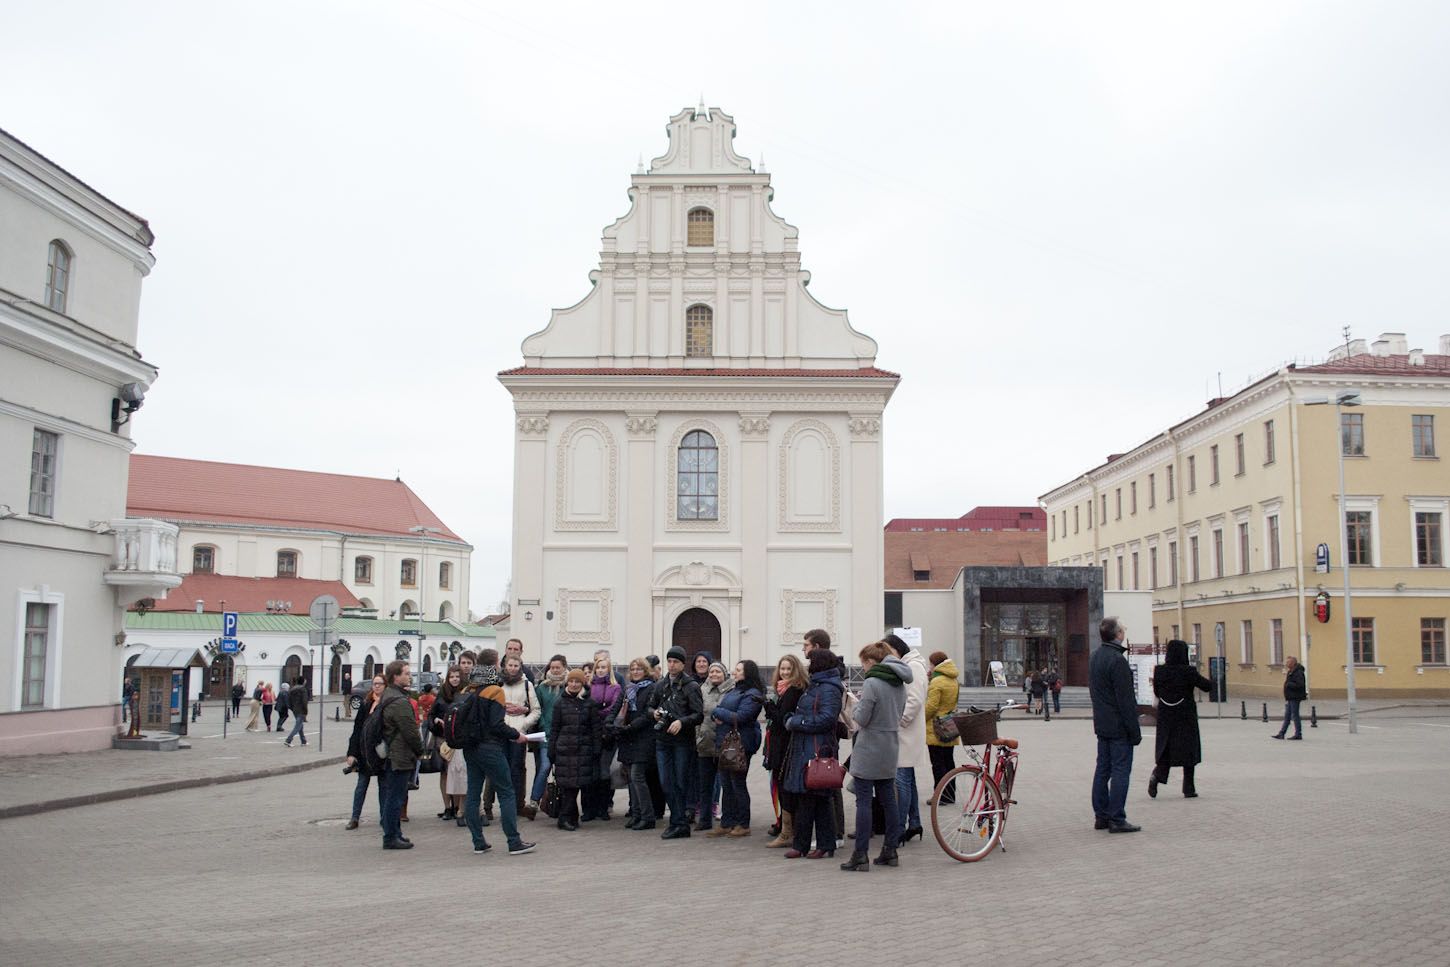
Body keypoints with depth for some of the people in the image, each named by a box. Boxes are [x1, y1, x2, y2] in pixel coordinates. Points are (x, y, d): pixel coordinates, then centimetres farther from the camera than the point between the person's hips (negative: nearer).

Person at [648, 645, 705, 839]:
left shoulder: (691, 686, -3)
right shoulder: (660, 685, 12)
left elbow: (699, 715, -8)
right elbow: (650, 706, 22)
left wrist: (681, 722, -22)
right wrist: (654, 713, 0)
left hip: (683, 741, -5)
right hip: (663, 740, 5)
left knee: (681, 783, -1)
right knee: (666, 783, 5)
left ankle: (679, 823, 5)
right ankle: (679, 823, 14)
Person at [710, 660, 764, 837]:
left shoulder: (752, 694, -10)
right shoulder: (731, 691, 17)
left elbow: (740, 717, -20)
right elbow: (714, 711, 15)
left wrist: (717, 712, -9)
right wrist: (716, 715, -9)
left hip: (740, 744, -8)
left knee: (738, 785, -1)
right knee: (726, 785, 11)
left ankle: (743, 825, 9)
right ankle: (726, 824, 17)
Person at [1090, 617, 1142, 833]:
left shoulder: (1095, 657, 11)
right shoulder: (1117, 660, -18)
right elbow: (1125, 700, -18)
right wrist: (1134, 731, -14)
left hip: (1102, 725, 9)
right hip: (1119, 726, -9)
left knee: (1103, 769, 12)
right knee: (1120, 771, -4)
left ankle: (1101, 816, 17)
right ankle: (1117, 819, -3)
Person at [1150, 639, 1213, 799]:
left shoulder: (1159, 671, -4)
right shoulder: (1188, 672, -15)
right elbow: (1208, 686, -5)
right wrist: (1199, 678, 13)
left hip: (1165, 718, 3)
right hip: (1186, 718, -3)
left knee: (1165, 749, 13)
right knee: (1188, 749, 8)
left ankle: (1157, 775, -13)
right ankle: (1188, 789, 11)